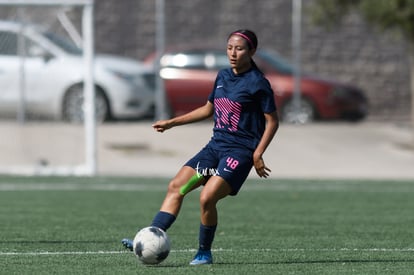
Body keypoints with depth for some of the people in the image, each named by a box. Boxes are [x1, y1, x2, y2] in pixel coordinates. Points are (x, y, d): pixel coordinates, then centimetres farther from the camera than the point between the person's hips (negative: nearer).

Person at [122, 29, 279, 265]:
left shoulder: (258, 83, -10)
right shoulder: (223, 76, 12)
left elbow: (272, 121, -8)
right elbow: (209, 109, 25)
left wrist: (258, 155, -16)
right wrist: (172, 123, 23)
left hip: (240, 151, -8)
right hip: (216, 145, 8)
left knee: (207, 198, -21)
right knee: (176, 187, -4)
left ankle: (204, 253, -2)